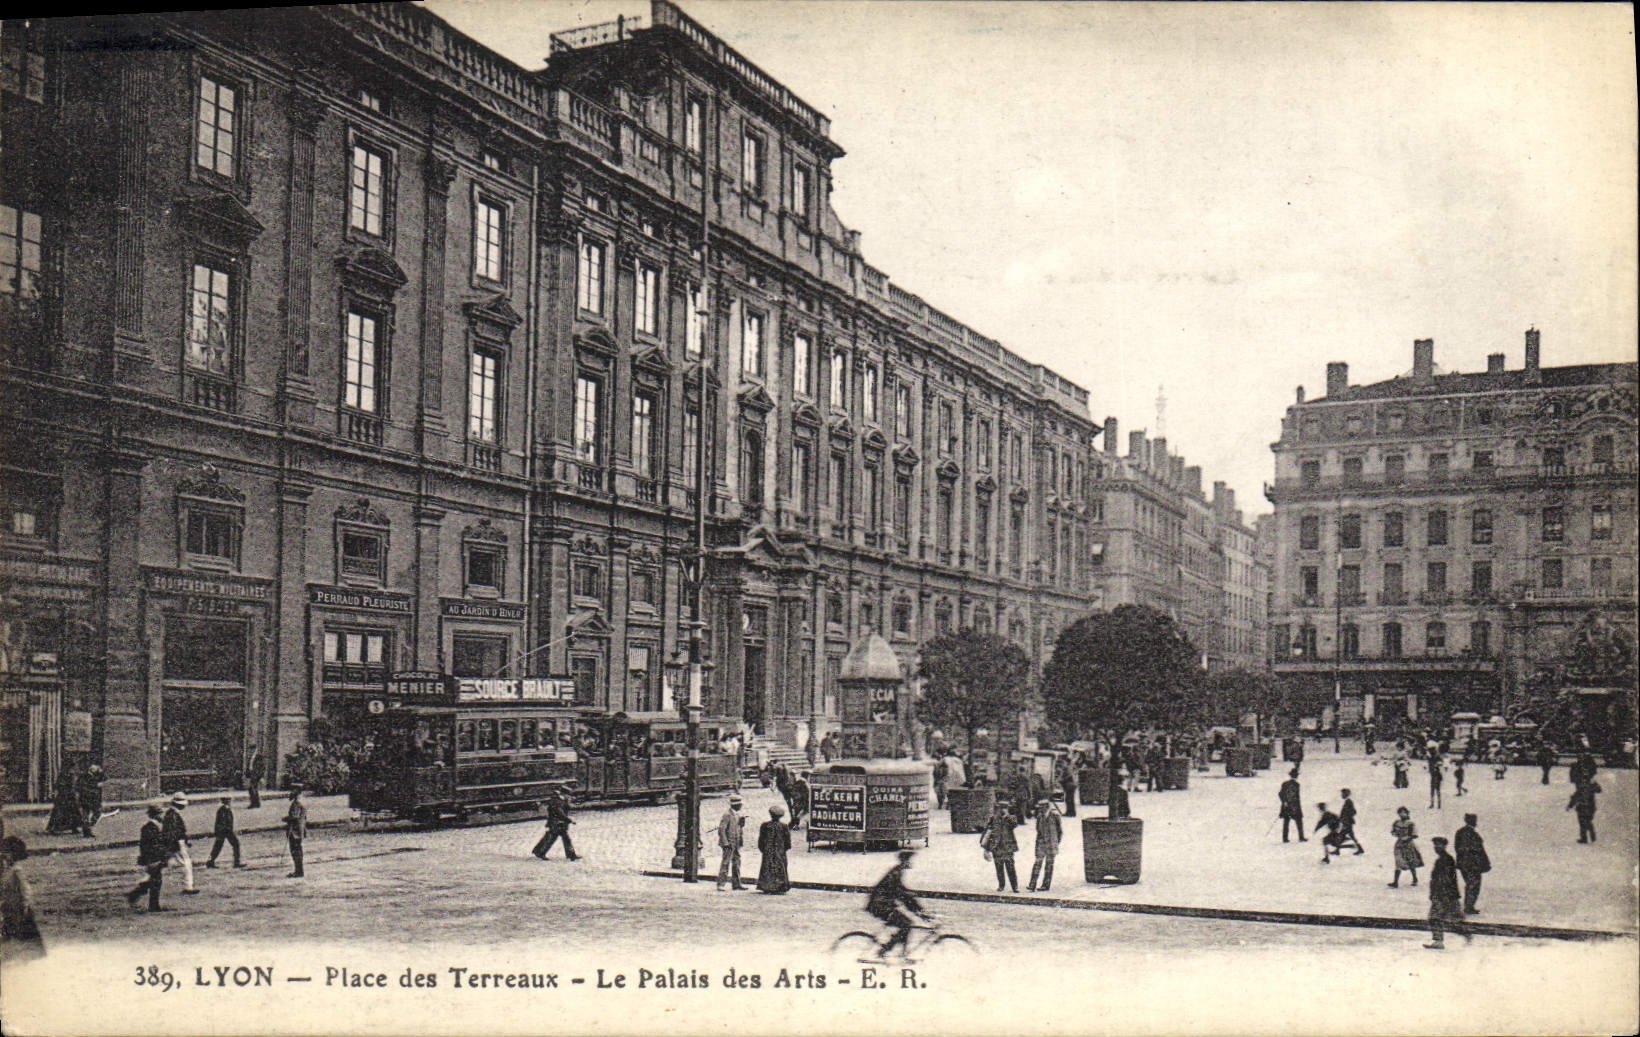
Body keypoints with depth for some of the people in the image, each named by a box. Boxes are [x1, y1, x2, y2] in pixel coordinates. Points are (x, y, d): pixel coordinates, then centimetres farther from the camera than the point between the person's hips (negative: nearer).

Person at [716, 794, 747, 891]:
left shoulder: (737, 814, 15)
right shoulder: (727, 814, -13)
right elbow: (721, 829, -18)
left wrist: (742, 823, 4)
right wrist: (725, 843, -20)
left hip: (736, 843, 9)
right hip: (729, 843, -9)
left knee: (736, 862, 12)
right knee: (726, 863, -8)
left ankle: (737, 883, 20)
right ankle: (720, 884, -5)